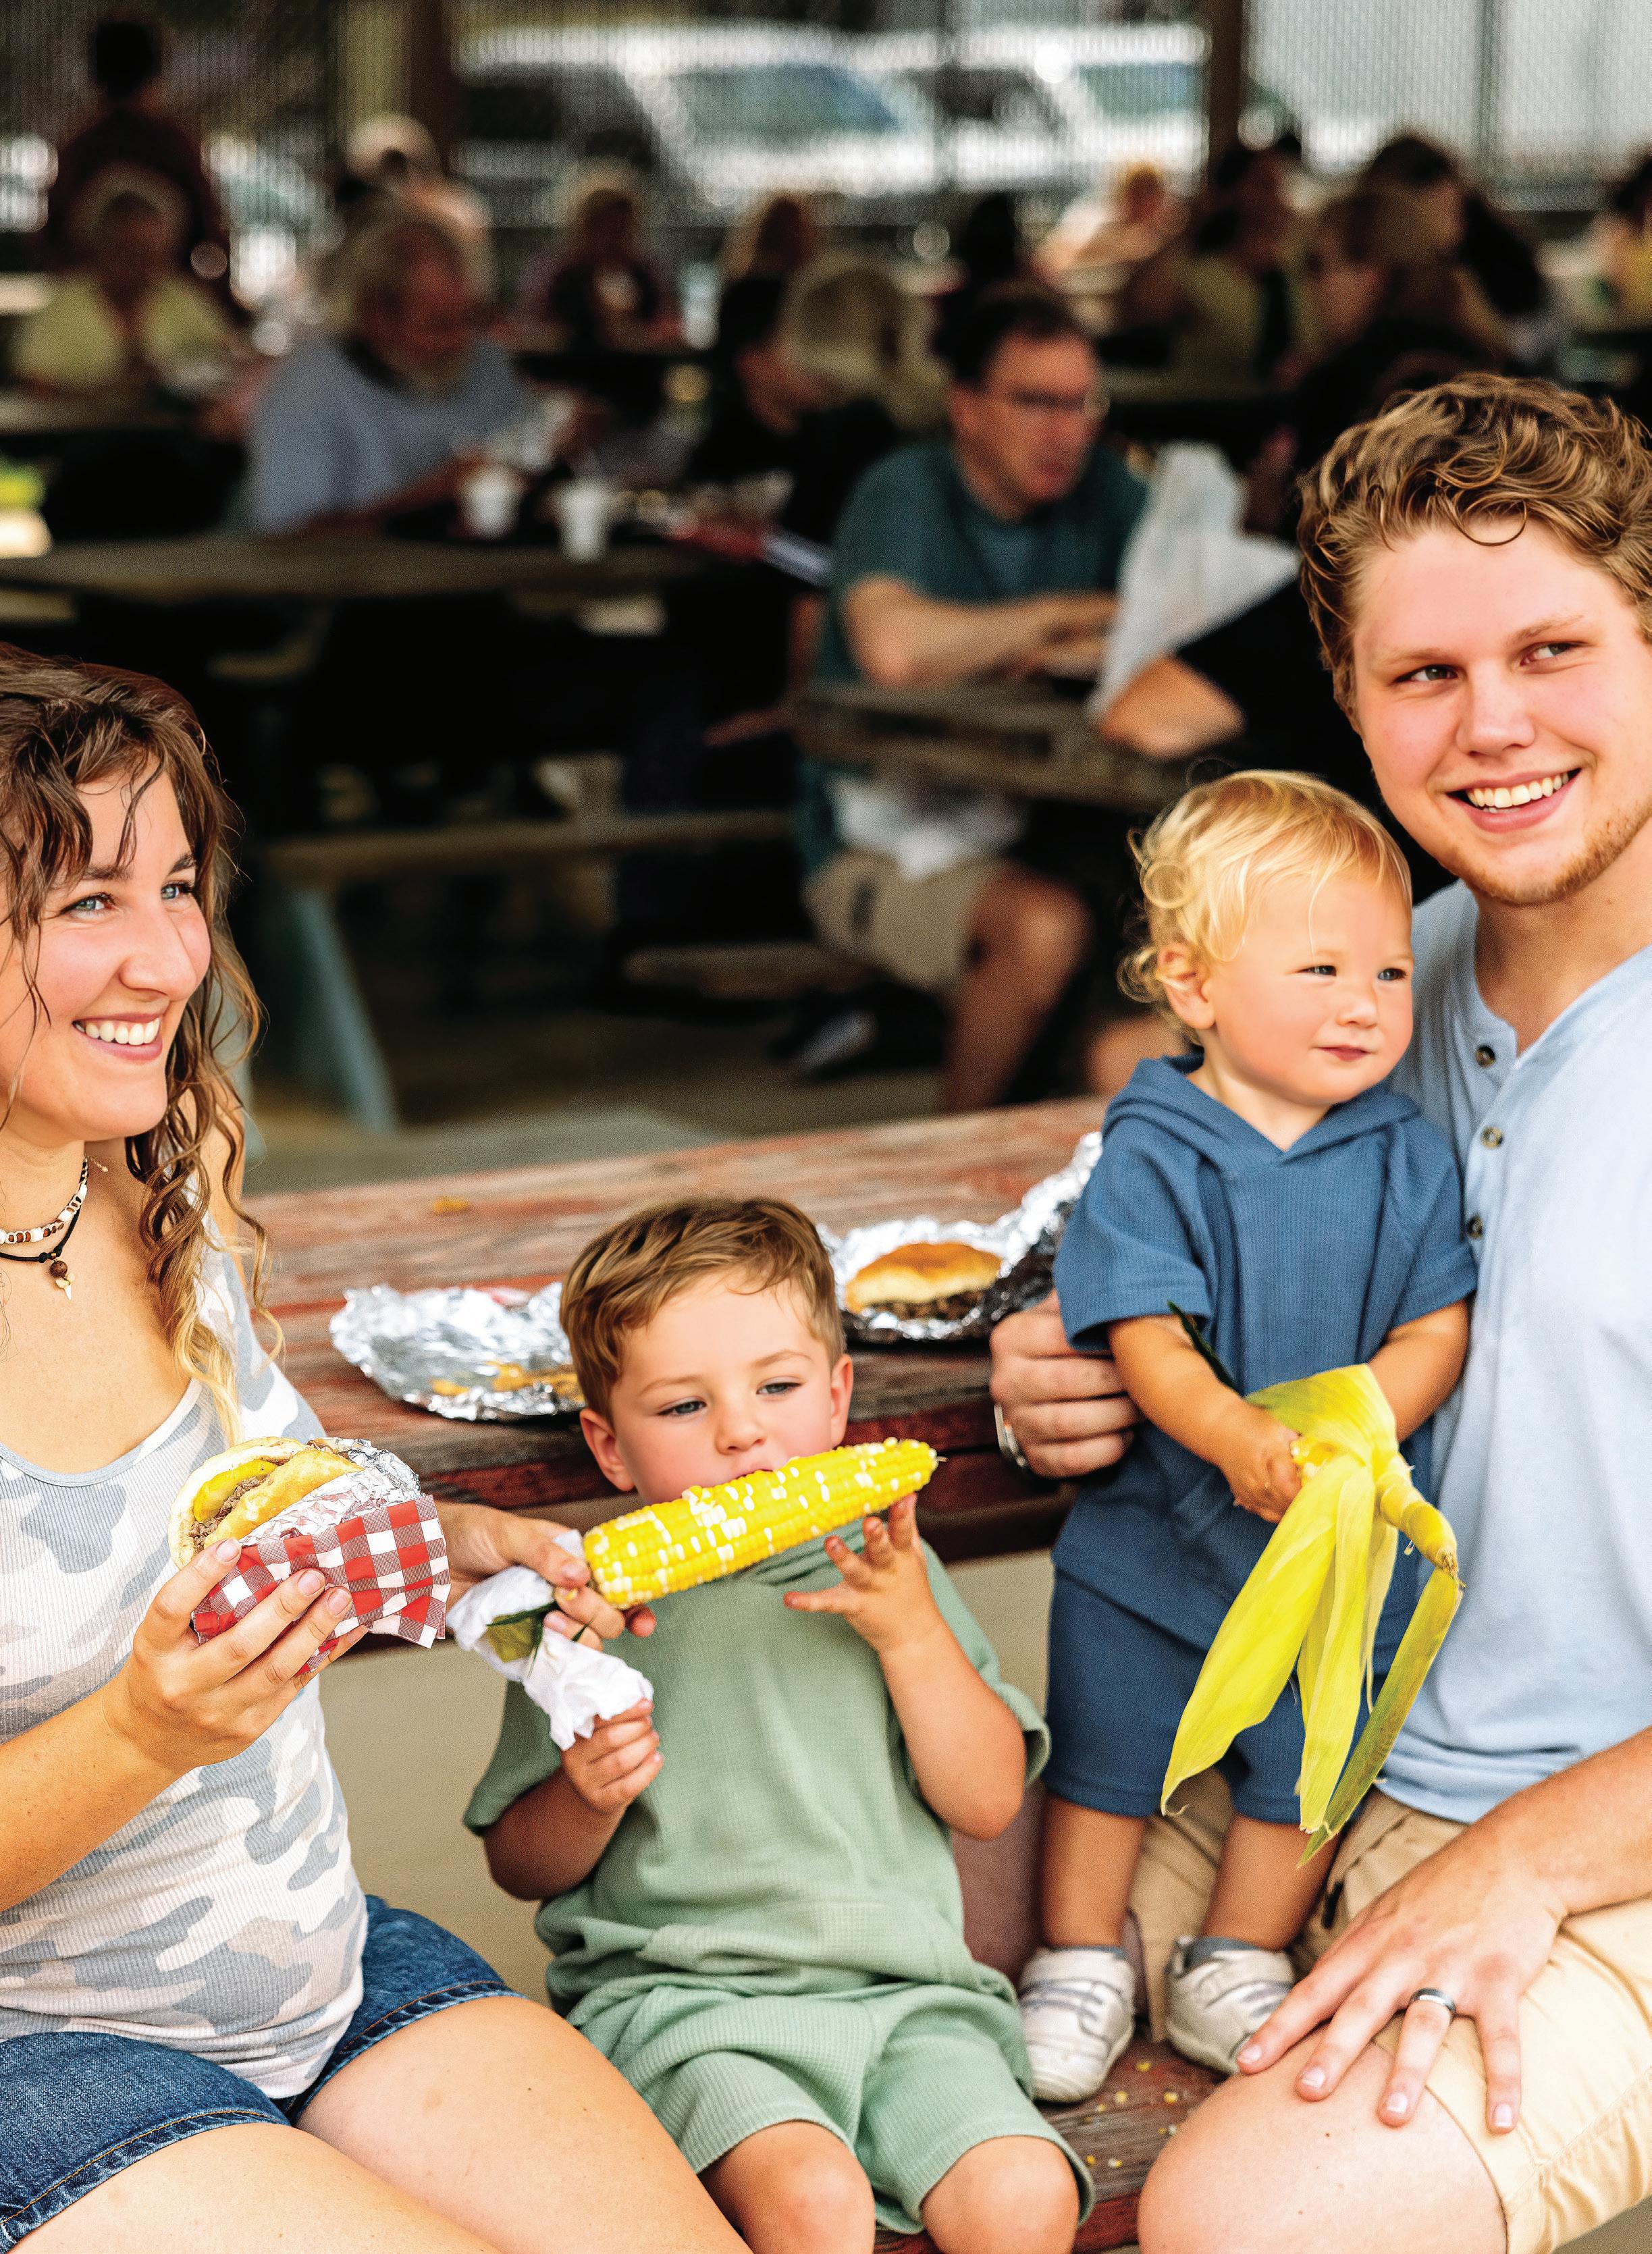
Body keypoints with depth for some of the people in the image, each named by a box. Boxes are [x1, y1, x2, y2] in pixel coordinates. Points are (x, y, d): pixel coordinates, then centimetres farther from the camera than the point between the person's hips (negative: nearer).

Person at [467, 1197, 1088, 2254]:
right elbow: (519, 1865, 7)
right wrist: (588, 1797, -15)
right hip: (679, 1997, -3)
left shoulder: (887, 1570, 9)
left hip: (902, 1995, 3)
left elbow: (989, 1802, 3)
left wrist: (910, 1631, -9)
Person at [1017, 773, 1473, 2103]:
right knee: (1105, 1748, 11)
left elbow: (1438, 1331, -8)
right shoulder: (1151, 1160, -13)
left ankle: (1237, 1970, 34)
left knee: (1304, 1766, 13)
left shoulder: (1411, 1159, -4)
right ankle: (1081, 1966, 30)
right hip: (1156, 1538, -2)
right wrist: (1240, 1438, -38)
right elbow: (1147, 1340, -20)